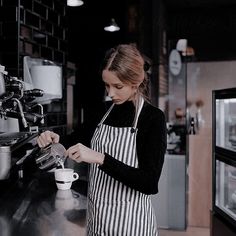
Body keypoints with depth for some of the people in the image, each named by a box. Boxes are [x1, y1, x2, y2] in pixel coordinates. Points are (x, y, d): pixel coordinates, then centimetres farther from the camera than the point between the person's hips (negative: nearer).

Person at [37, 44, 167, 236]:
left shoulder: (153, 118, -14)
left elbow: (149, 183, -22)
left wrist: (101, 158, -29)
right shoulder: (105, 111, 2)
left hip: (129, 220, -5)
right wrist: (58, 142, -4)